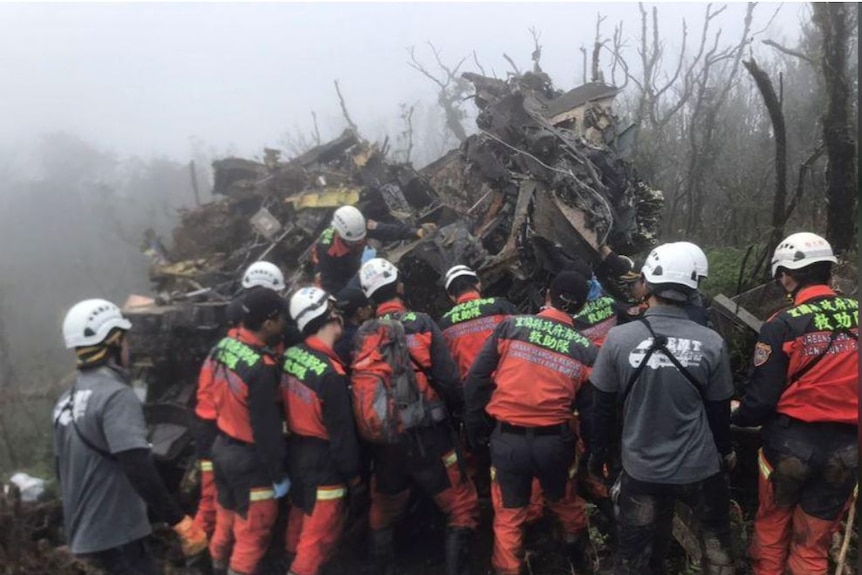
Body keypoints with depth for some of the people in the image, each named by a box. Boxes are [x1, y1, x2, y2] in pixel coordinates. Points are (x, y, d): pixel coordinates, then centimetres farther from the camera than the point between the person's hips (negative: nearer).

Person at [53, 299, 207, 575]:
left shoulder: (68, 400, 9)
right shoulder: (116, 396, -21)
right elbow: (138, 469, -30)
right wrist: (182, 523, -28)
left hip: (84, 531, 9)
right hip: (115, 534, -9)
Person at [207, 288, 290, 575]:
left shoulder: (224, 346, -4)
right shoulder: (261, 368, -29)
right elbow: (267, 428, -22)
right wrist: (278, 473, -12)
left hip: (222, 447, 8)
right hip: (249, 458, -8)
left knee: (226, 518, 26)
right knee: (253, 531, 9)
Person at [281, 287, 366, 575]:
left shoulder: (290, 356, -4)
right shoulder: (330, 372, -27)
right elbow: (342, 434, -21)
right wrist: (355, 478, -12)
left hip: (296, 453, 8)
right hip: (324, 463, -8)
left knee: (301, 526, 26)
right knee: (319, 539, 7)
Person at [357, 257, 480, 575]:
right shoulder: (420, 323, -10)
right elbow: (448, 379, -13)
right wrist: (461, 411, 6)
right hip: (428, 436, -4)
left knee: (383, 511, 24)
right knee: (462, 507, 10)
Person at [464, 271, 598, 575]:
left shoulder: (512, 326, -6)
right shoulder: (586, 349, -3)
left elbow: (476, 380, -5)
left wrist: (475, 429, 5)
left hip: (507, 439, -2)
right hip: (554, 440, 2)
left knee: (508, 515, 15)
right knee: (565, 501, 28)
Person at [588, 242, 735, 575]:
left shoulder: (618, 339, -14)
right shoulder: (712, 343, -13)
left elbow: (602, 406, -5)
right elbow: (719, 409, -1)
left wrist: (598, 452, 11)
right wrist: (726, 450, 18)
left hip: (642, 468, 0)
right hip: (700, 466, 1)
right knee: (716, 537, 28)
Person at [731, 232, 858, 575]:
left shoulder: (783, 325, -15)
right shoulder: (855, 315, -3)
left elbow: (762, 398, -13)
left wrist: (736, 418, 7)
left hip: (792, 441, -3)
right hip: (845, 447, 4)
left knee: (771, 528, 18)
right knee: (812, 545, 15)